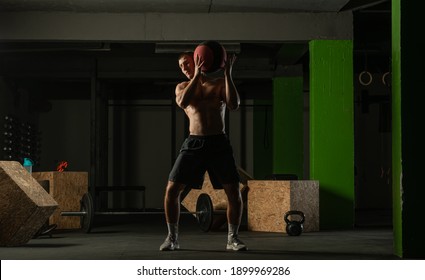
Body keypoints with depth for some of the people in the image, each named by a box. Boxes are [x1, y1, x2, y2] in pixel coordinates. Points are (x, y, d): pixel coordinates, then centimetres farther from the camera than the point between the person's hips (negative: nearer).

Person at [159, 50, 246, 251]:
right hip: (194, 143, 1)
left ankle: (232, 238, 8)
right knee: (171, 190, -7)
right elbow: (183, 102, -11)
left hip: (219, 143, -1)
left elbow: (234, 105, -10)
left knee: (234, 192, -8)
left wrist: (227, 73, -13)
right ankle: (172, 238, 7)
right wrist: (197, 75, -14)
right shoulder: (182, 87, 13)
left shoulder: (220, 84, 9)